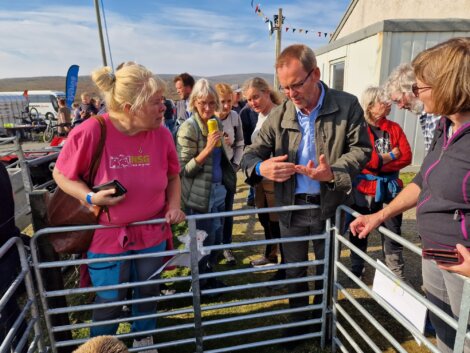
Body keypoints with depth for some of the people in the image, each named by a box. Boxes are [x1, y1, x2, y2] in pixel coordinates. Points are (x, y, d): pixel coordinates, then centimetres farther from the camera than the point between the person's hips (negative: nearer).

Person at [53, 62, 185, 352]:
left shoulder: (162, 134, -10)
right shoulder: (91, 132, -21)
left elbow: (173, 176, 6)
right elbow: (61, 175, -6)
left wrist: (174, 205, -8)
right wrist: (91, 197, -22)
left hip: (152, 234, 4)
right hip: (108, 237, -3)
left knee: (148, 293, 23)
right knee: (110, 303, 16)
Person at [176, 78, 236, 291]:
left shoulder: (216, 122, 7)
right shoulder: (188, 128, -15)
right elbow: (184, 170, -18)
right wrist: (207, 149, -27)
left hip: (218, 191, 7)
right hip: (199, 195, -7)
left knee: (216, 239, 18)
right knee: (204, 241, 7)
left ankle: (209, 277, 38)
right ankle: (201, 282, 31)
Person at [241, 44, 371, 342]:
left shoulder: (347, 105, -7)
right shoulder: (280, 115, -3)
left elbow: (362, 149, -6)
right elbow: (251, 153, -2)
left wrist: (333, 172, -25)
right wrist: (261, 167, -27)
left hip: (330, 206, -1)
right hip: (292, 207, 2)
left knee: (327, 271, 20)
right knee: (294, 271, 17)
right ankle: (299, 321, 42)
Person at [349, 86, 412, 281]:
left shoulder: (394, 128, 6)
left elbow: (406, 157, -2)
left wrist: (379, 162, -14)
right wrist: (391, 156, -8)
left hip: (390, 187, 3)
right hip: (365, 188, -3)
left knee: (392, 232, 10)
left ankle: (397, 274, 24)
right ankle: (357, 268, 33)